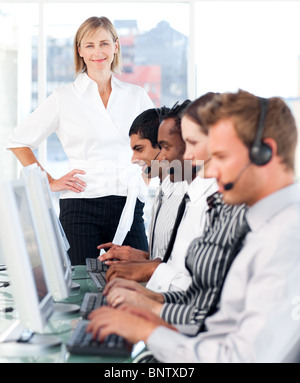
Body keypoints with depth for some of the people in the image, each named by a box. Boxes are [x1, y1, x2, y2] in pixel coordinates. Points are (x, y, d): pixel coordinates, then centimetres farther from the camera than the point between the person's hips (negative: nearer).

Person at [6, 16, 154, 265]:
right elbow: (19, 141, 9)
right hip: (81, 206, -2)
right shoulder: (63, 99, 4)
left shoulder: (136, 96, 11)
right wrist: (49, 183, 2)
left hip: (129, 207, 2)